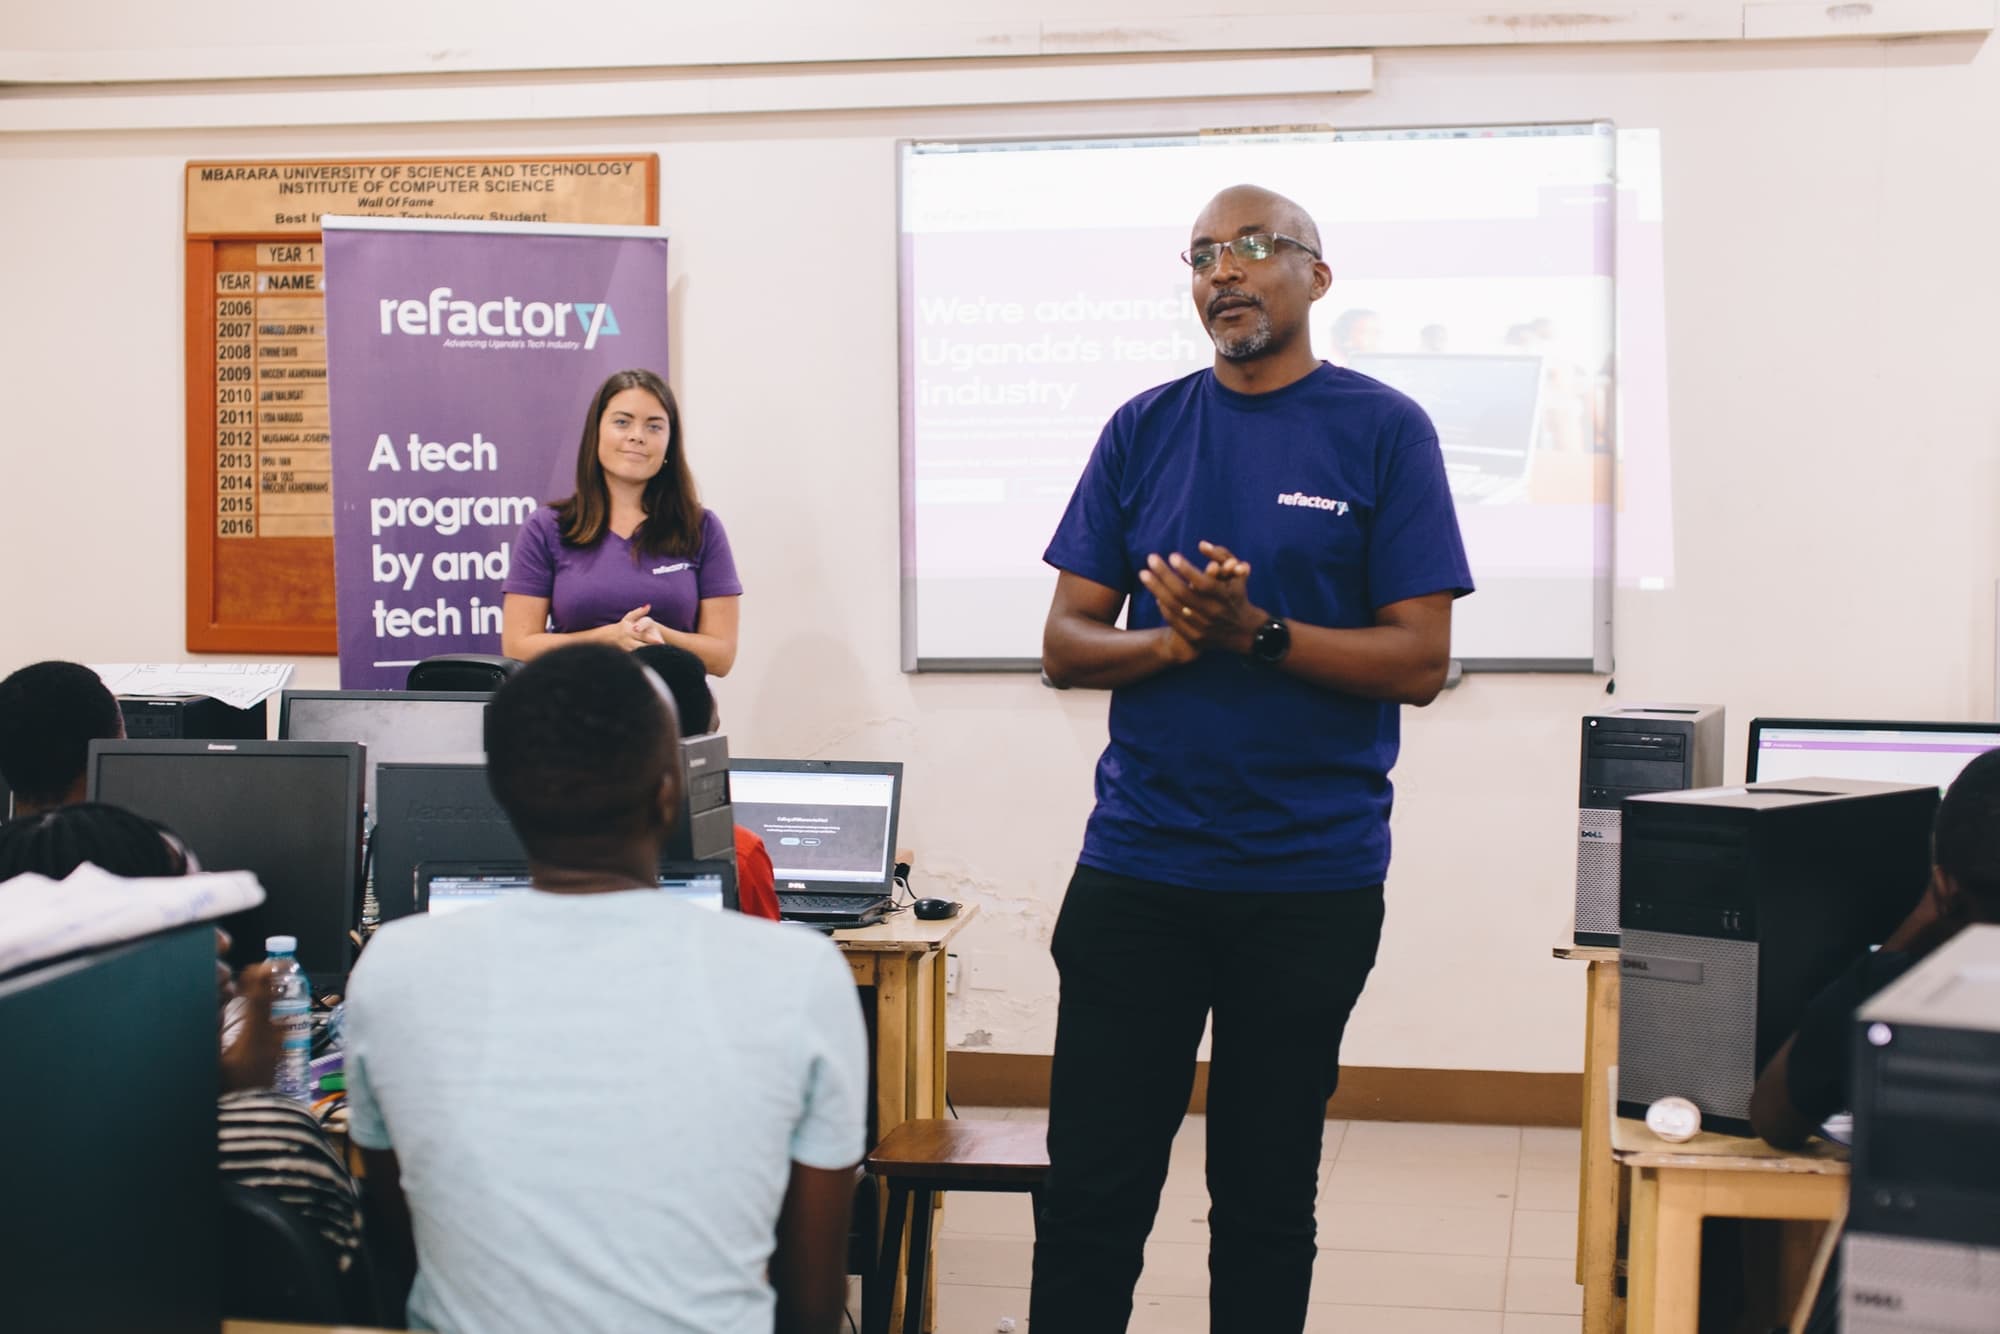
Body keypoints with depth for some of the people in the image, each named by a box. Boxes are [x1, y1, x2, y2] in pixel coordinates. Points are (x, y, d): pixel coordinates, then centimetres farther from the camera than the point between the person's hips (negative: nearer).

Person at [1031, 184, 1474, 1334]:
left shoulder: (1384, 432, -1)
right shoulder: (1144, 430, 7)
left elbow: (1420, 660, -7)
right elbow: (1066, 644, 6)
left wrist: (1255, 634, -20)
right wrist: (1169, 639, -14)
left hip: (1312, 879, -2)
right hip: (1136, 864, 2)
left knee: (1267, 1198, 11)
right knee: (1091, 1193, 3)